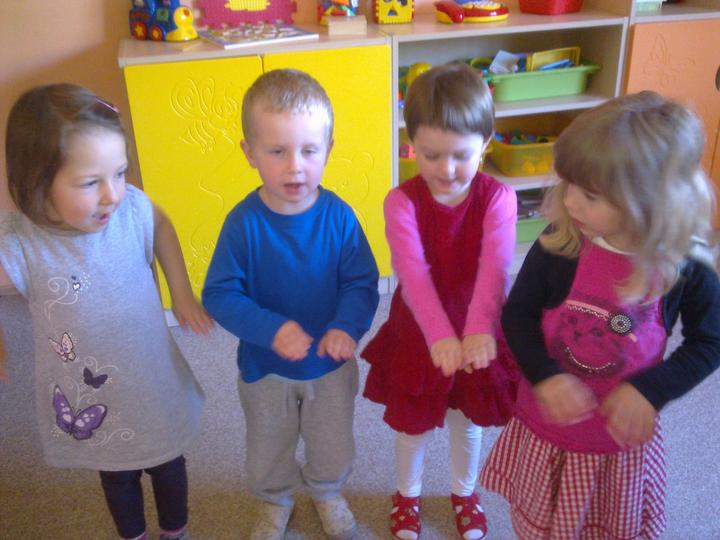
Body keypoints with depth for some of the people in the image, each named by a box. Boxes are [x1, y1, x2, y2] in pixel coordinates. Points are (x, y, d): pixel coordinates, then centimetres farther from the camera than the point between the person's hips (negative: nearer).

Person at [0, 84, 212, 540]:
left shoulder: (133, 207, -21)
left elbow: (161, 226, 3)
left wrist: (182, 293, 1)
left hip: (155, 383, 2)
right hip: (89, 400, -1)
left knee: (168, 466, 26)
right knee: (116, 475, 26)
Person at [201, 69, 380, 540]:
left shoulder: (338, 216, -21)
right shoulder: (244, 223, -24)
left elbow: (362, 283, -15)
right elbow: (220, 295, -21)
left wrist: (348, 326, -35)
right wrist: (271, 329, -35)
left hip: (331, 364, 1)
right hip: (265, 368, -1)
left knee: (334, 449, 25)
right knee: (268, 452, 25)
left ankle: (327, 493, 59)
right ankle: (275, 501, 58)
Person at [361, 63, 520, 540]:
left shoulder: (498, 198, -16)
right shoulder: (402, 202, -18)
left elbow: (494, 267, -30)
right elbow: (413, 271, -31)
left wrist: (478, 329, -47)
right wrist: (440, 334, -46)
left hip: (478, 334, 1)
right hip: (418, 332, 0)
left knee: (468, 420, 21)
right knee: (414, 423, 19)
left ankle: (465, 492, 50)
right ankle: (408, 494, 47)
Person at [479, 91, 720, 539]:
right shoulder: (558, 247, -20)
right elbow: (518, 313, -10)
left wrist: (651, 391, -20)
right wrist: (544, 376, -26)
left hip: (622, 438, 0)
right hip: (546, 430, 0)